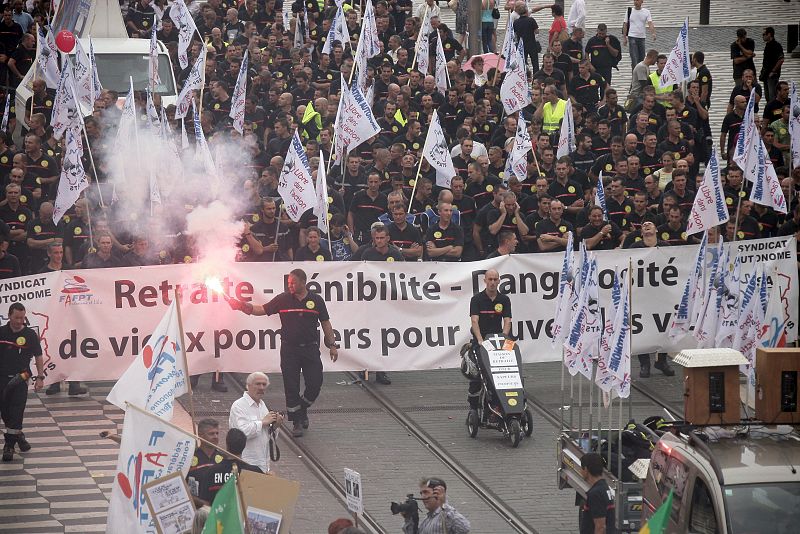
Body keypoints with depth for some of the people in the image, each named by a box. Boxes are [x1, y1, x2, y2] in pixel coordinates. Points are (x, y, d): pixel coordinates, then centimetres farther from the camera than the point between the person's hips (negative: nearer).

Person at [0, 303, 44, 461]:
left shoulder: (30, 335, -1)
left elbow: (38, 357, 4)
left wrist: (40, 377, -3)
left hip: (20, 379, -2)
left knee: (16, 413, -8)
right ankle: (18, 437, 32)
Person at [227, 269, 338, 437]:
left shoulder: (316, 300, 2)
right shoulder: (283, 299, 1)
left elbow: (326, 324, 8)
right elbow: (261, 310, 3)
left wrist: (332, 345, 6)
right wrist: (242, 306, -11)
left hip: (310, 348, 0)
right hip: (289, 349, 0)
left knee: (315, 384, -2)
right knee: (291, 387, -1)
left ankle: (302, 409, 27)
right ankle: (296, 422, 10)